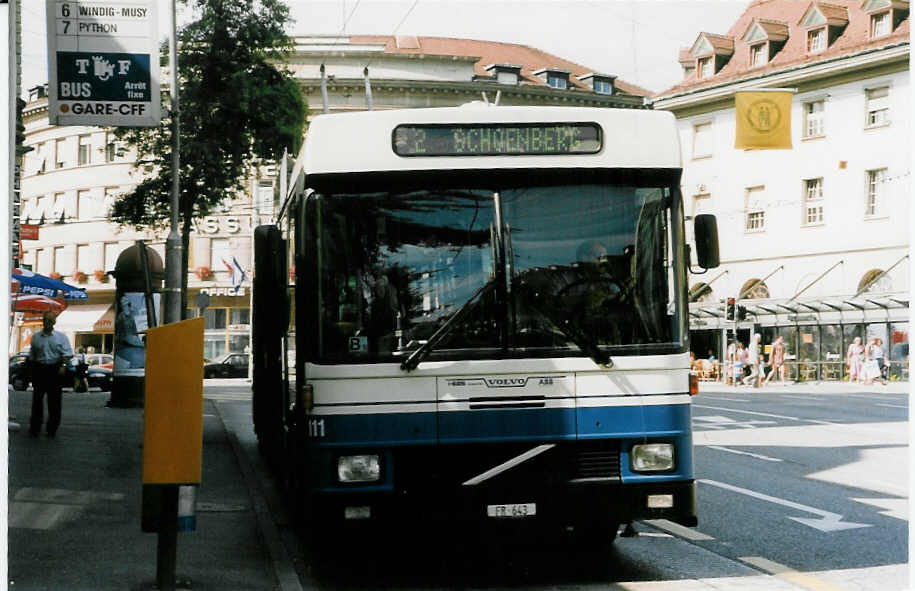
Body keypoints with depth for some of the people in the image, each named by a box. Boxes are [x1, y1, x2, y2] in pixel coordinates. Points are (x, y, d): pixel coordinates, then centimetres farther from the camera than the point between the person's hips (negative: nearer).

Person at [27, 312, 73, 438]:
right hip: (39, 369, 2)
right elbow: (32, 356, 16)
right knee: (37, 399, 0)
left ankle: (52, 428, 10)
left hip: (55, 370, -2)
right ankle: (34, 428, 5)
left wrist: (63, 366, -18)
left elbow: (66, 353, -3)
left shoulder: (61, 337, 4)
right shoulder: (36, 337, 12)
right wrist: (32, 370, 13)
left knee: (54, 400, 1)